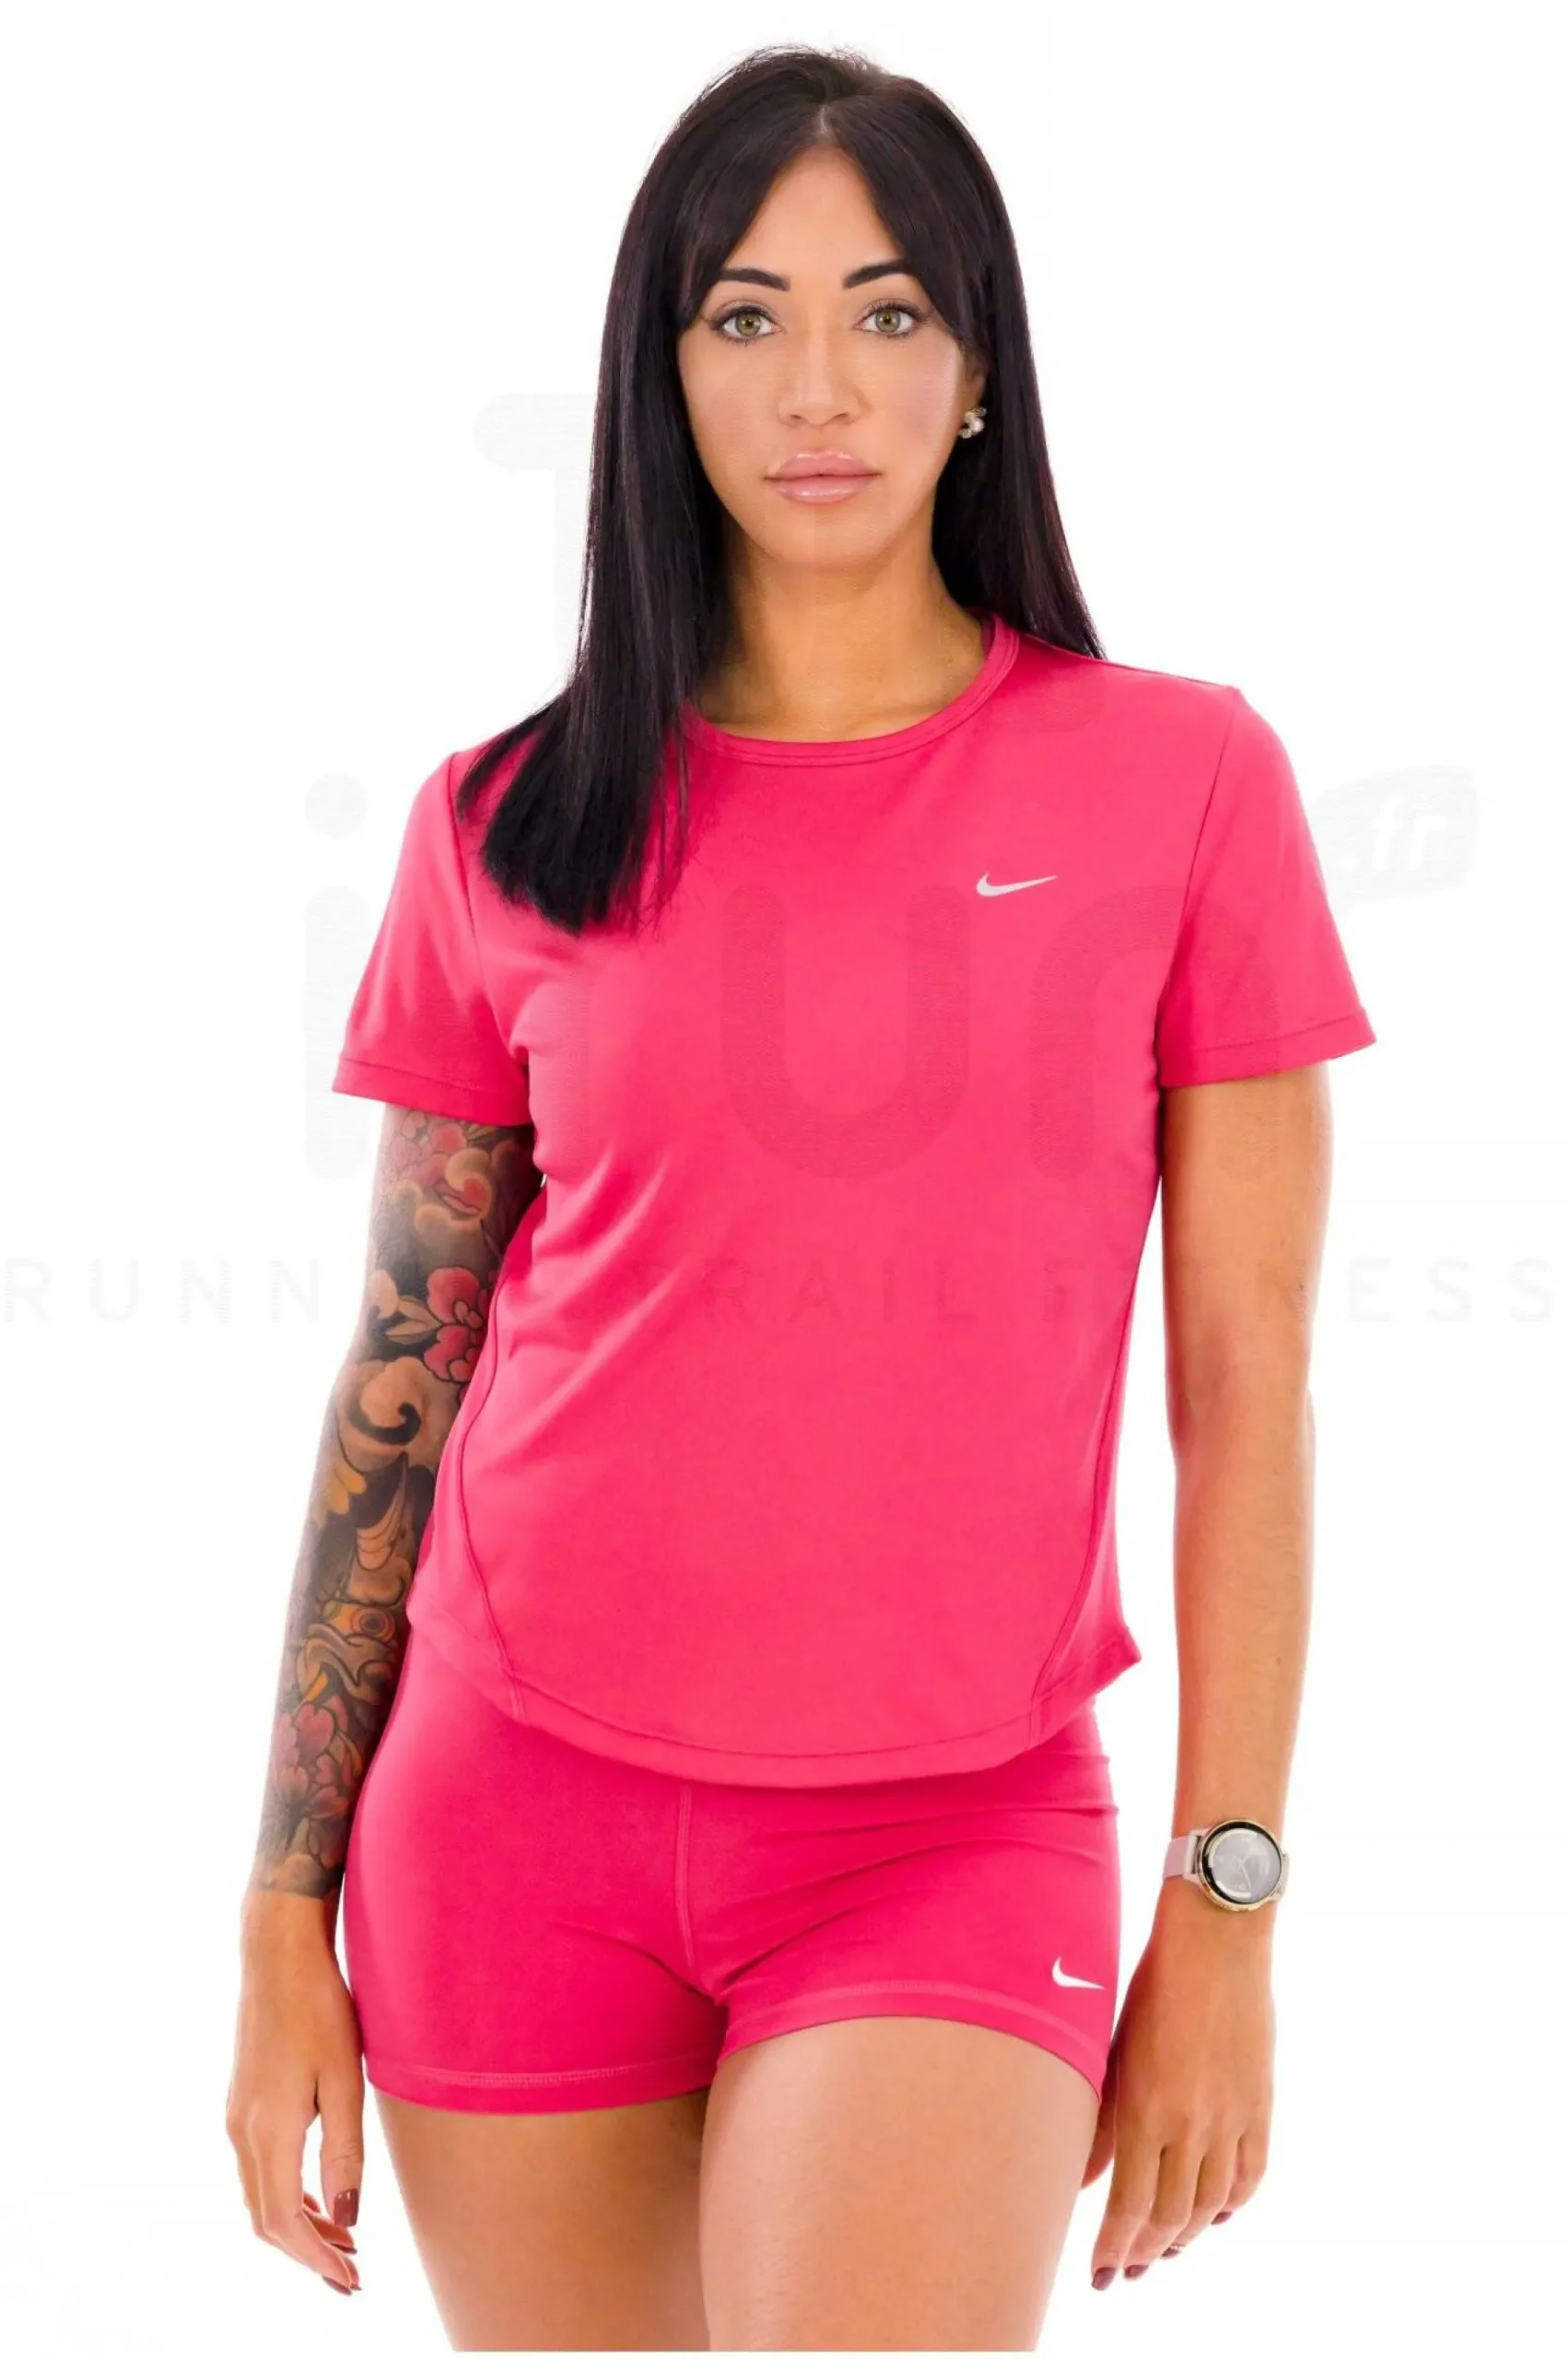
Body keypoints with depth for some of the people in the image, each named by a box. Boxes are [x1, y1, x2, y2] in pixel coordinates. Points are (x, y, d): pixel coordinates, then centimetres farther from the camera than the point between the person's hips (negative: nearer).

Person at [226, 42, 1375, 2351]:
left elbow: (1246, 1389, 0)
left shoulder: (1179, 780, -1)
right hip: (519, 1810, 2)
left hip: (957, 1832, -2)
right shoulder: (507, 830, 3)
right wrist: (283, 1920, 5)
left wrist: (1228, 1903, -3)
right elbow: (397, 1385, 7)